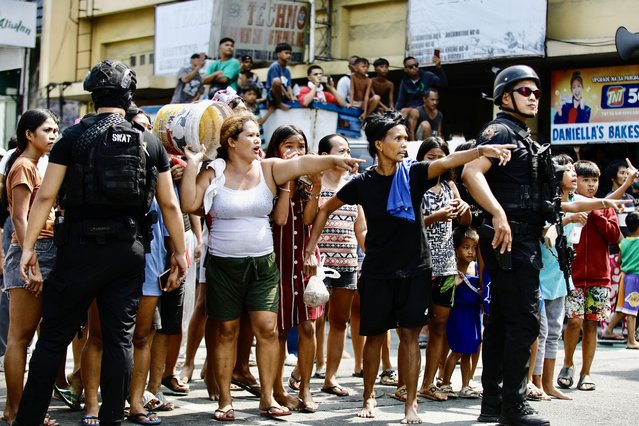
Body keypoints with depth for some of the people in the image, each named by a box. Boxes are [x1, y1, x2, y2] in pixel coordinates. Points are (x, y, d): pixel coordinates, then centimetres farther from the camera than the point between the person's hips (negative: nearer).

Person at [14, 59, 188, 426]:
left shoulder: (74, 137, -1)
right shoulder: (149, 142, 6)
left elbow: (46, 196, -5)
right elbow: (170, 204, 7)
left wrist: (28, 247, -2)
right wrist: (180, 252, 15)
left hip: (82, 248, -2)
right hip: (130, 251, 2)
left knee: (54, 337, 3)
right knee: (120, 338, 8)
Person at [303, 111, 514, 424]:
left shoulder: (413, 174, -5)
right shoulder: (363, 183, -4)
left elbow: (447, 161, -23)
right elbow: (325, 210, 8)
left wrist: (481, 150, -41)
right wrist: (310, 249, 4)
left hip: (414, 270, 0)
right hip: (377, 272, 0)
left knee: (409, 335, 0)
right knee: (374, 336, 7)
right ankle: (369, 396, 25)